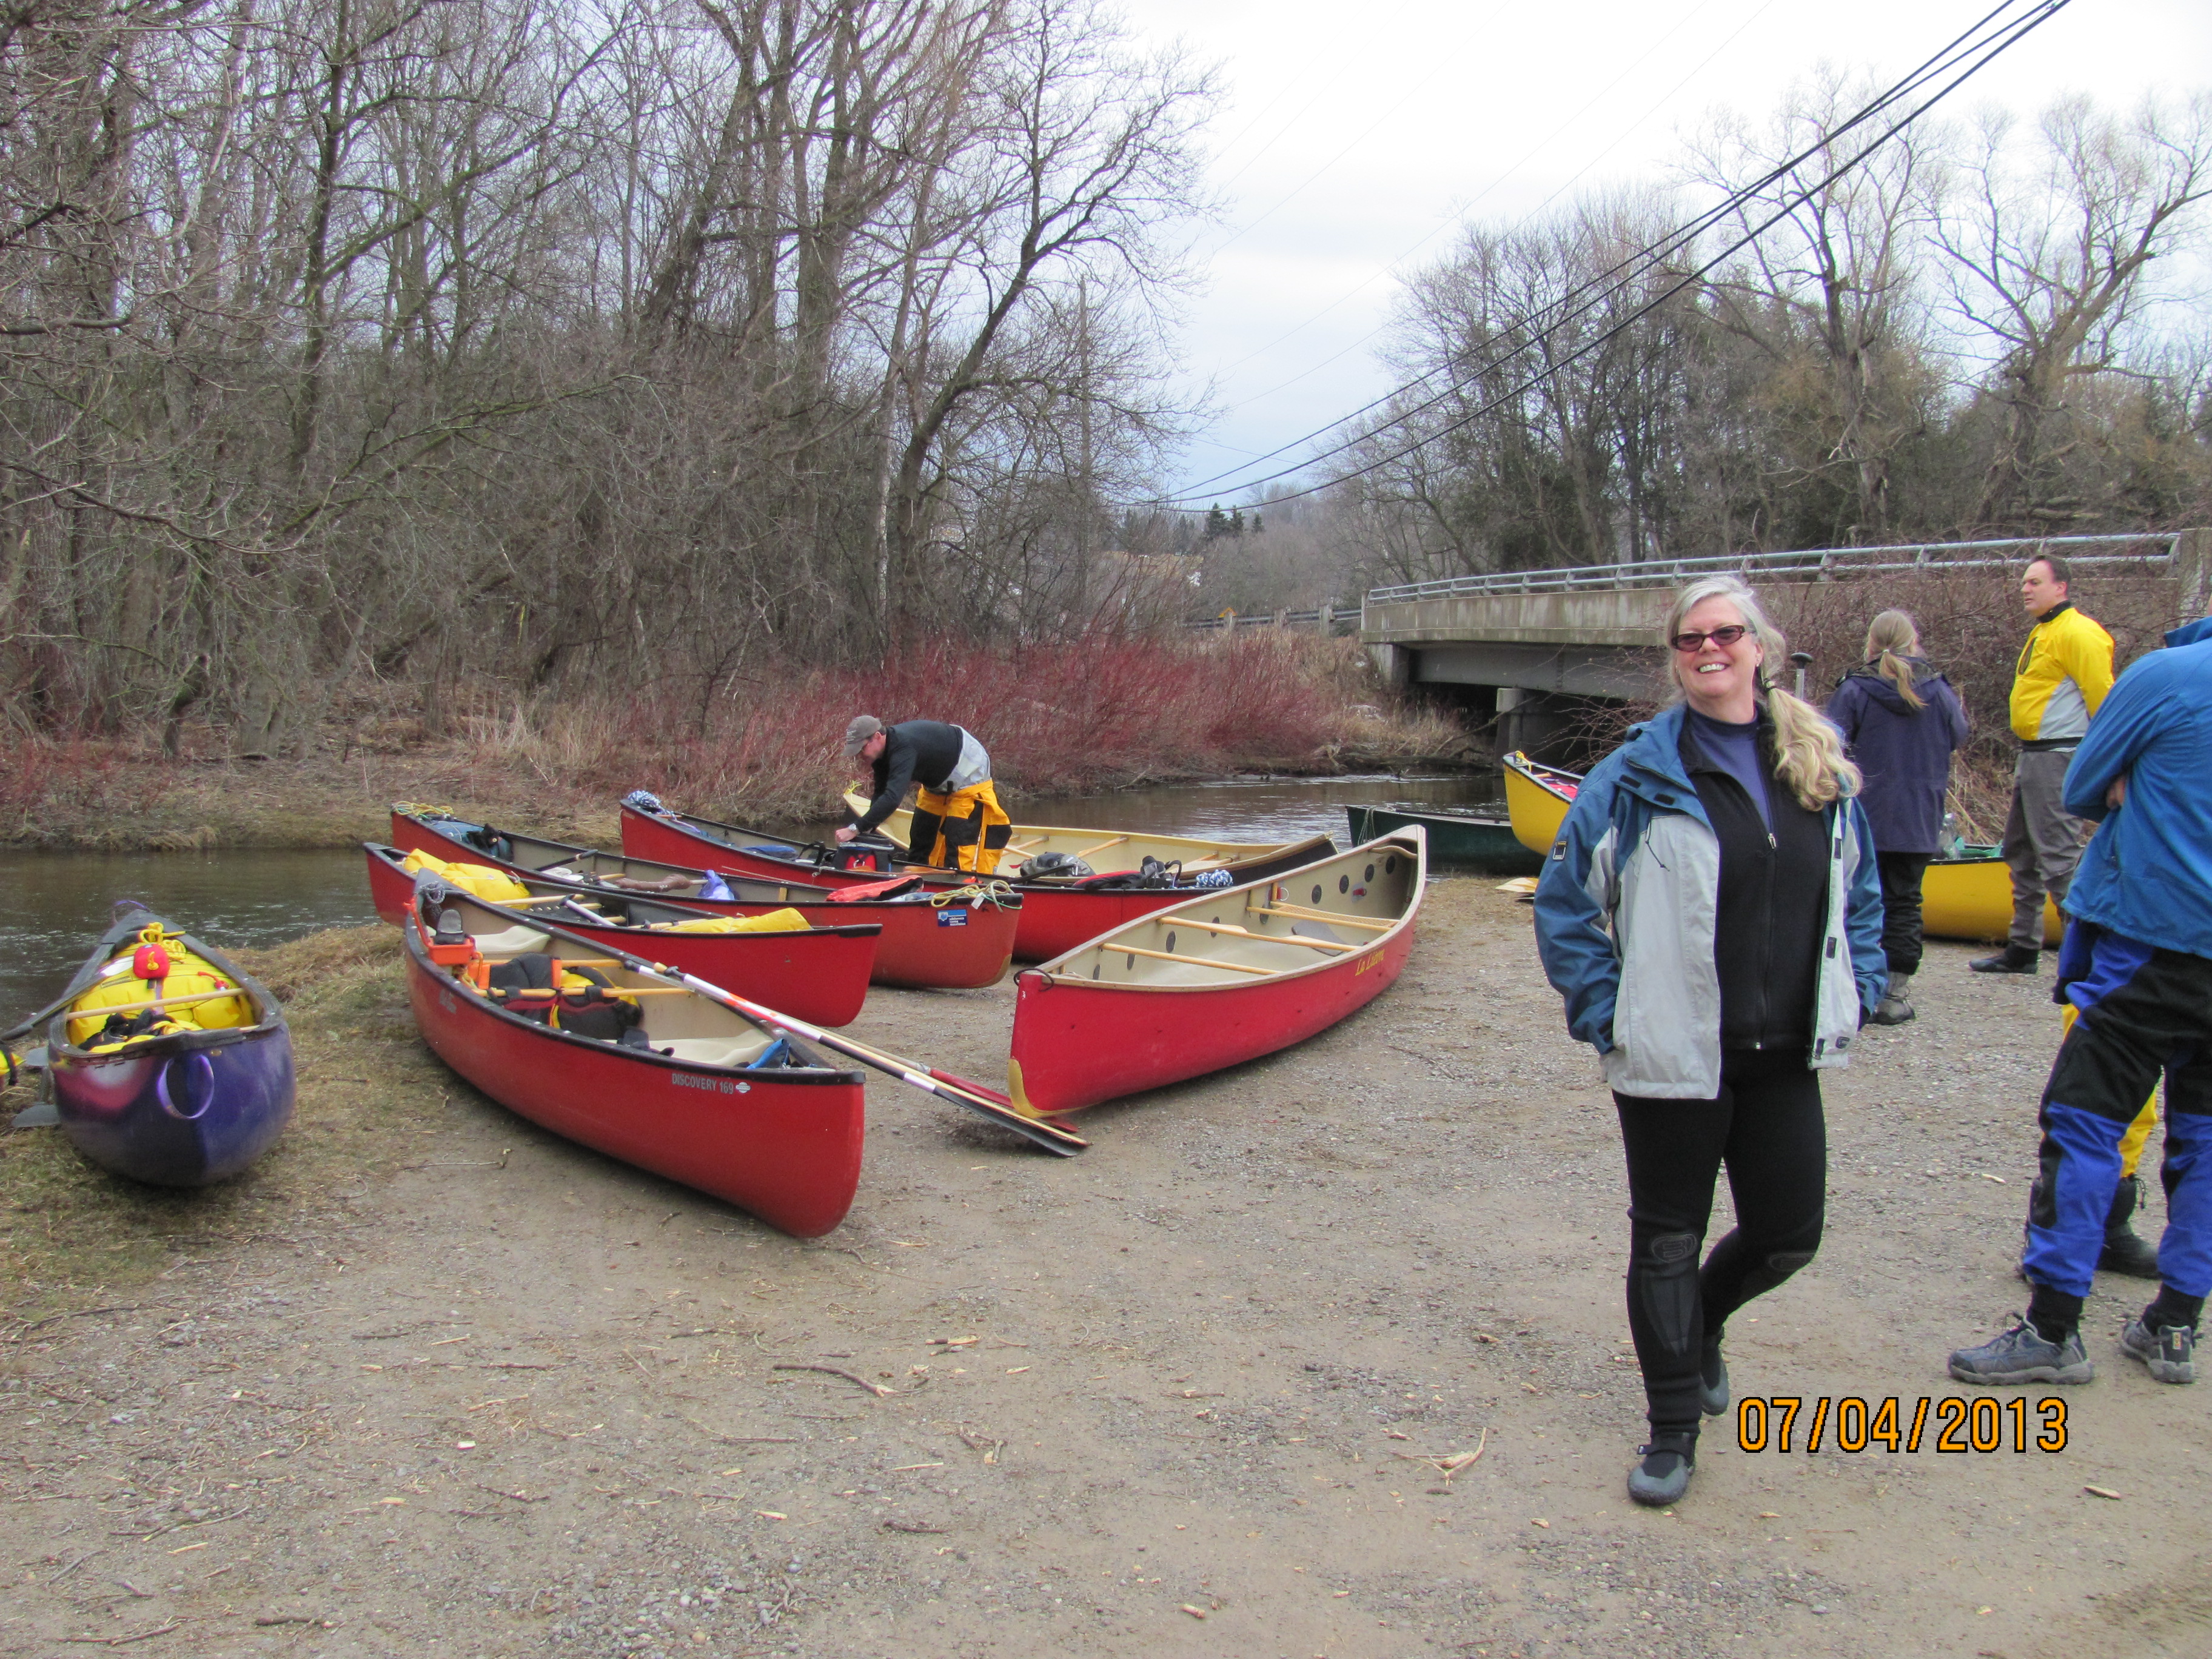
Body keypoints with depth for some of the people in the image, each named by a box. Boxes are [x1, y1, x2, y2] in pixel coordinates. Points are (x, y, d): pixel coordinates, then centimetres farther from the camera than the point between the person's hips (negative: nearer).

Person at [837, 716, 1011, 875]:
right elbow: (880, 793, -2)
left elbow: (892, 798, -46)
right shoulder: (883, 749, -8)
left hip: (969, 777, -10)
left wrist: (856, 829, -46)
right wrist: (866, 832, -12)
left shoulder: (903, 748, -38)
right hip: (938, 782, 10)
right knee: (921, 842, 14)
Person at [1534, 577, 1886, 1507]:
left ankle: (1700, 1324, 43)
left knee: (1788, 1234, 11)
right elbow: (1565, 898, -4)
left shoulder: (1820, 768, 6)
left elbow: (1859, 889, 19)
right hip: (1673, 1058, -4)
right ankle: (1672, 1430, 21)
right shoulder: (1639, 773, -8)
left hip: (1785, 1055, 4)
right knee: (1668, 1238, 6)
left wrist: (1855, 994, 9)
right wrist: (1605, 1013, -8)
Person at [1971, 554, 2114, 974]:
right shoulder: (2042, 633, 18)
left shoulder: (2077, 633, -14)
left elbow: (2103, 699, -18)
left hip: (2057, 759, -11)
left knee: (2058, 858, -11)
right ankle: (2024, 949, 24)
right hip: (2032, 756, 11)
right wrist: (2028, 755, 21)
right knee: (2021, 855, 15)